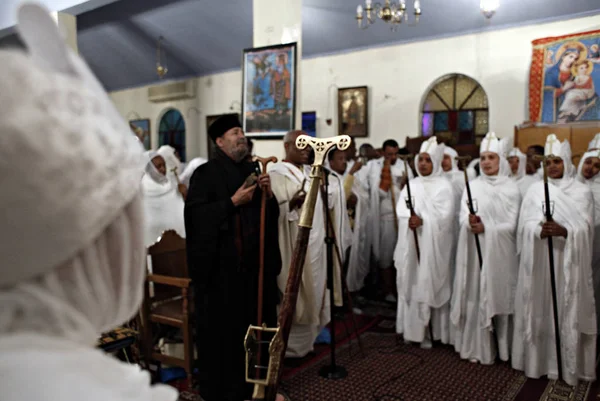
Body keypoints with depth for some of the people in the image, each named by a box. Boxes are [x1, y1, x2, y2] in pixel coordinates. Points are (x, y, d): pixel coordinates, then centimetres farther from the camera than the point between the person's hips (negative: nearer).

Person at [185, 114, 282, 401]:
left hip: (253, 261, 6)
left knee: (254, 321, 12)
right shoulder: (205, 173, -5)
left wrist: (268, 194, -4)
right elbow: (194, 212, -16)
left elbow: (272, 215, 15)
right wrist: (233, 202, -18)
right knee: (222, 326, 3)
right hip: (220, 264, -6)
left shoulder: (253, 171, 14)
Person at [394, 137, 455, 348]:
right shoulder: (410, 185, 12)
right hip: (410, 244, 4)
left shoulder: (444, 186, 0)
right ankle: (412, 328, 14)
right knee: (411, 284, 5)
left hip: (433, 246, -4)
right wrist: (411, 220, -19)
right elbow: (401, 212, 1)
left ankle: (430, 331, 6)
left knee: (430, 285, -2)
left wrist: (422, 221, -22)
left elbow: (444, 215, -11)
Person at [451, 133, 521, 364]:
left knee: (498, 297, 2)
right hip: (474, 251, 2)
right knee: (475, 297, 2)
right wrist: (470, 222, -22)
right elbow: (463, 219, 0)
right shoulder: (472, 186, 7)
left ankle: (500, 347, 15)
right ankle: (476, 347, 12)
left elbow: (511, 225, -5)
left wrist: (485, 228, -18)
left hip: (499, 252, -1)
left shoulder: (511, 189, 2)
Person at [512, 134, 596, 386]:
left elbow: (585, 228, -4)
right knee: (540, 310, 4)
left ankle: (570, 364, 16)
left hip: (569, 263, -1)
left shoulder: (582, 192, 4)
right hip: (539, 262, 1)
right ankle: (540, 360, 17)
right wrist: (540, 231, -22)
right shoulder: (535, 190, 6)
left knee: (569, 313, 2)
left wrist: (564, 231, -24)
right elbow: (525, 225, -1)